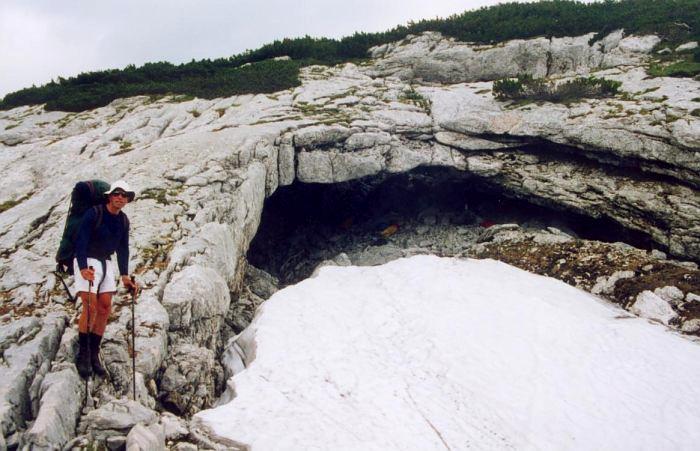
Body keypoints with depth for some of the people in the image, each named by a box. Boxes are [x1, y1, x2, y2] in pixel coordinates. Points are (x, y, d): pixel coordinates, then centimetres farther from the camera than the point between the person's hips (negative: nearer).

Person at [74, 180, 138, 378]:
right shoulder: (94, 214, -14)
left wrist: (124, 275, 2)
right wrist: (83, 268, -32)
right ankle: (83, 354, -7)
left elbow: (123, 248, 10)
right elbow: (81, 241, -20)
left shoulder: (123, 221, 5)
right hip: (86, 262, -6)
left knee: (105, 307, -3)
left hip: (106, 263, 6)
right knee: (90, 306, -17)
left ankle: (94, 353, 4)